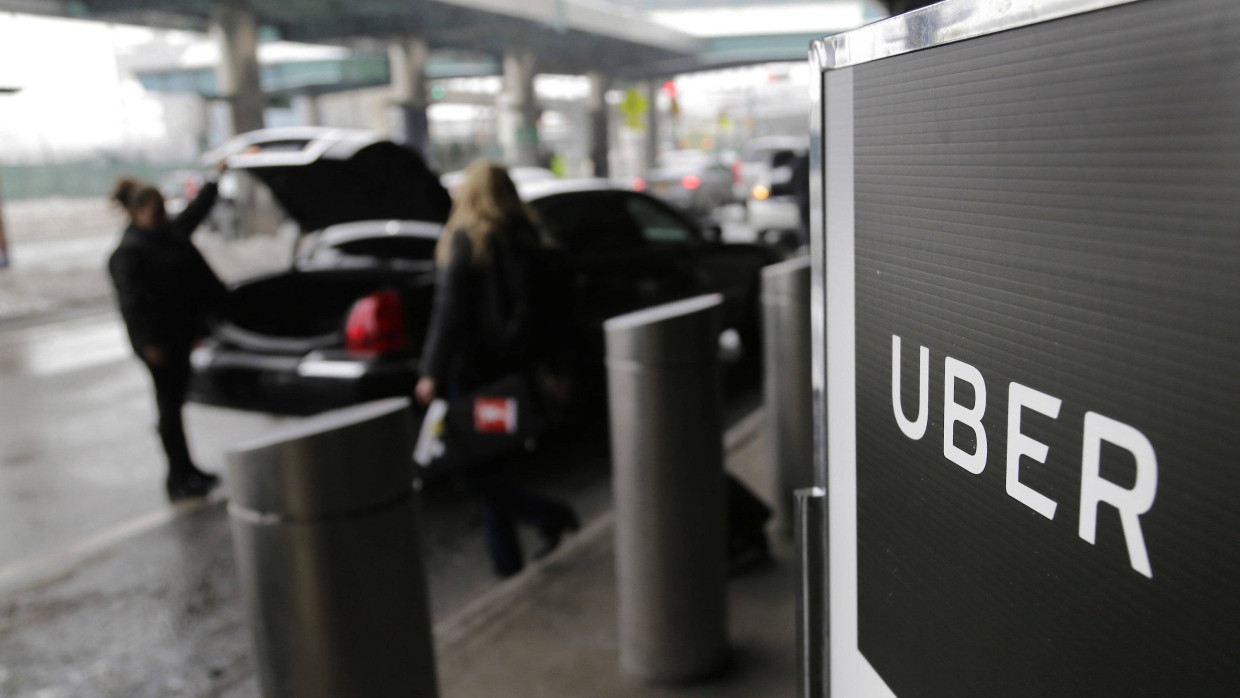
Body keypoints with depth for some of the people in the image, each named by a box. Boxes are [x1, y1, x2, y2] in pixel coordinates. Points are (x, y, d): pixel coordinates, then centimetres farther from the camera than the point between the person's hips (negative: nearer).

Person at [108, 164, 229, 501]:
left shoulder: (171, 232, 9)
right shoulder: (128, 252, -15)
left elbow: (196, 210, 27)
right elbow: (131, 302, -20)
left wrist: (215, 180, 36)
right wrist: (149, 343, -24)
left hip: (182, 334, 8)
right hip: (160, 341, -8)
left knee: (174, 403, 15)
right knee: (169, 406, 0)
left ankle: (187, 473, 24)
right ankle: (178, 479, 10)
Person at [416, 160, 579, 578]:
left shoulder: (465, 239, -11)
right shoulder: (524, 239, 9)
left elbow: (450, 310, -17)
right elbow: (537, 307, 14)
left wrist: (432, 372, -15)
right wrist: (550, 366, 19)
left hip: (473, 368, -7)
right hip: (514, 367, 7)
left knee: (471, 472, 1)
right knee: (491, 467, 14)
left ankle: (547, 515, -7)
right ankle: (506, 561, 17)